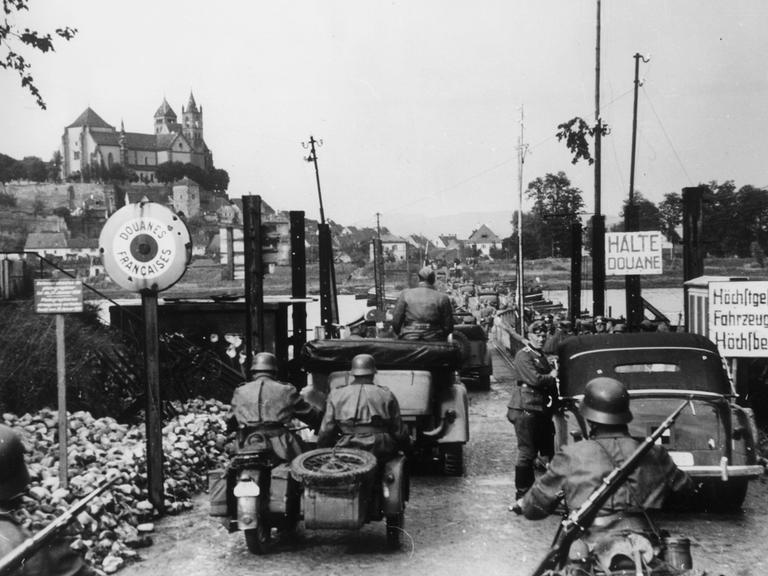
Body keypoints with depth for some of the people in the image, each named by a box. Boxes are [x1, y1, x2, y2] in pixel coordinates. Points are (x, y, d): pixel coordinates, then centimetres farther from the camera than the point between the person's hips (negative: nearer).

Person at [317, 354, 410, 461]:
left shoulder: (336, 395, 2)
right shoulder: (386, 395, 1)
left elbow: (325, 432, 3)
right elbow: (399, 432, 3)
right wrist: (409, 451, 21)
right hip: (381, 456, -1)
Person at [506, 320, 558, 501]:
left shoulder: (542, 356, 19)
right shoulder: (523, 355, -10)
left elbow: (550, 381, 20)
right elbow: (534, 379, -22)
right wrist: (551, 377, -5)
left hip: (543, 409, 9)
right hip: (526, 410, -9)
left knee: (548, 452, 15)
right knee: (527, 453, -4)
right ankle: (522, 493, 6)